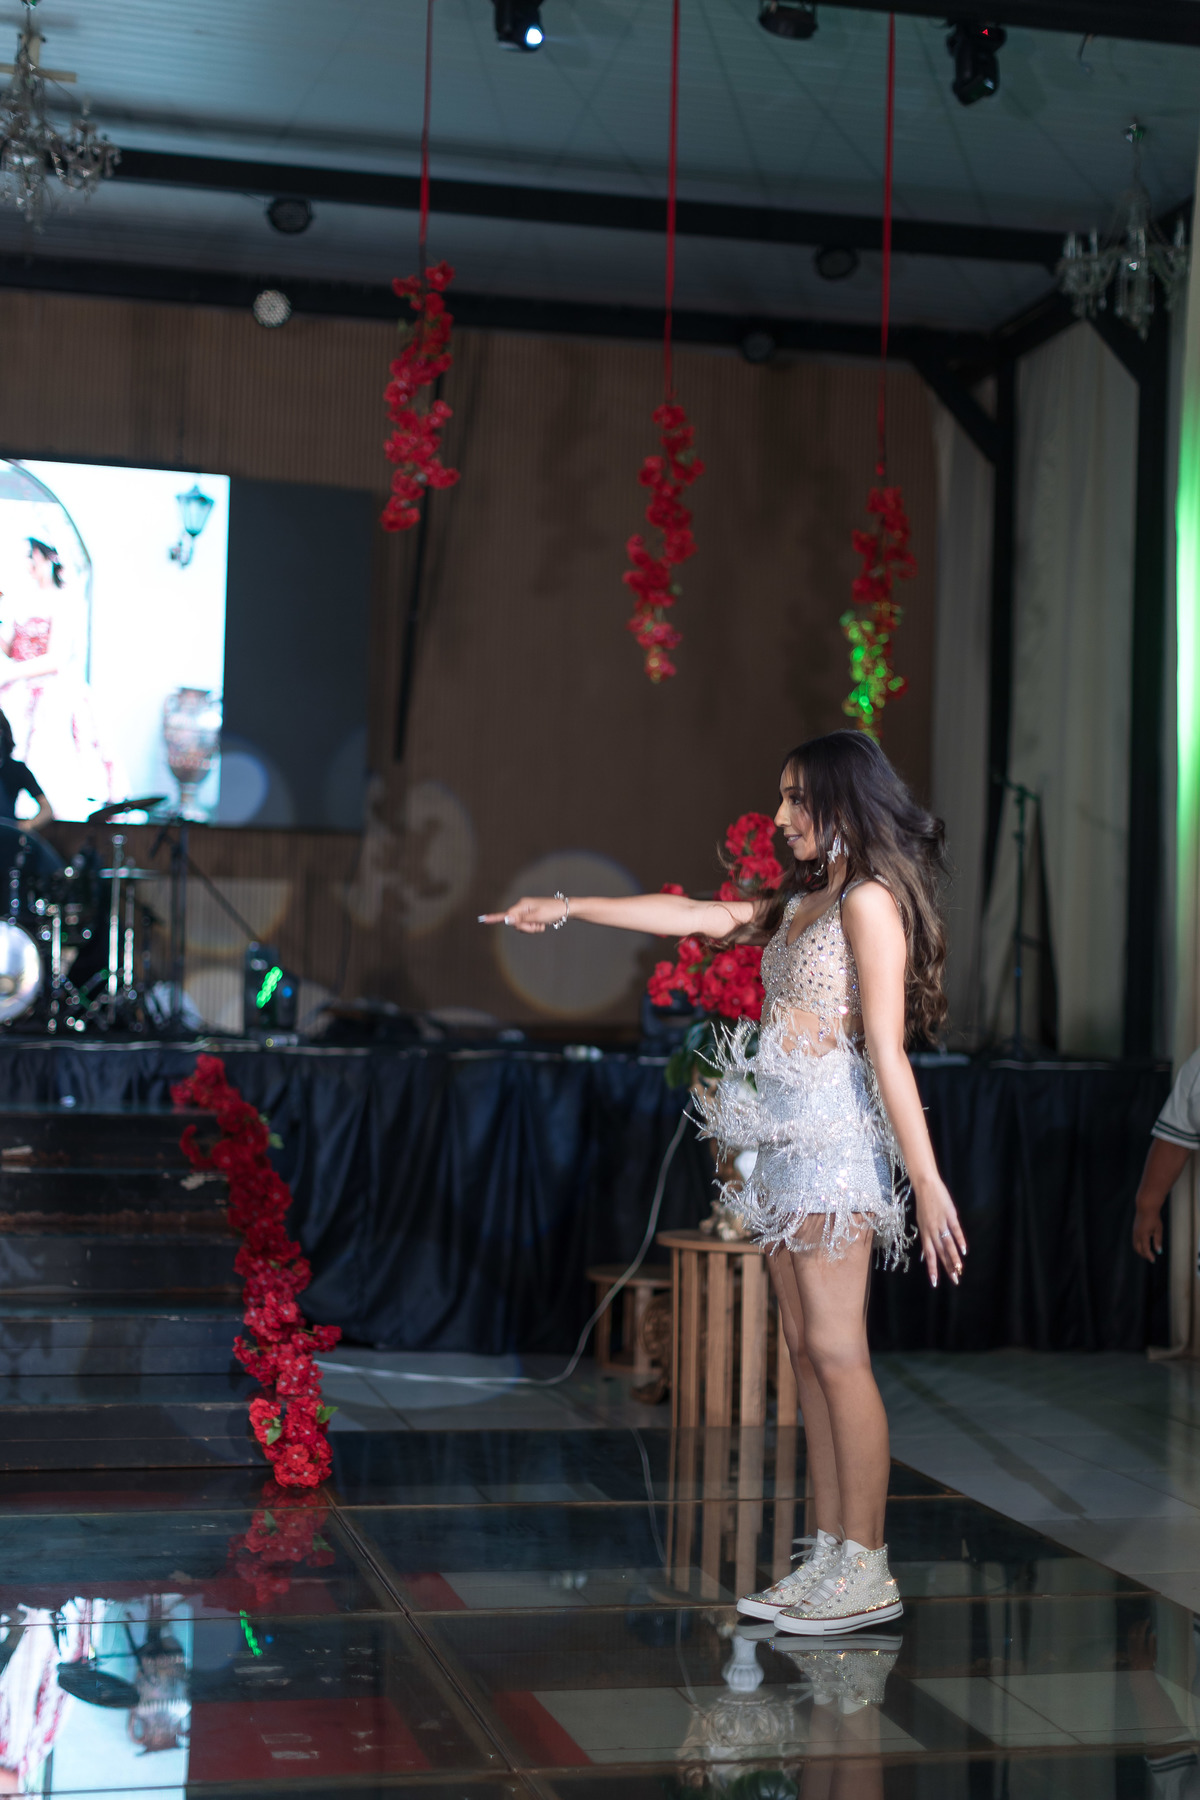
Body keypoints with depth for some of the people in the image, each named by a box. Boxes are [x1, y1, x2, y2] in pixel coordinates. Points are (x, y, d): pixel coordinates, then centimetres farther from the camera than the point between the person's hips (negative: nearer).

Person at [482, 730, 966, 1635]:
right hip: (788, 1141, 9)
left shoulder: (869, 901, -8)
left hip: (834, 1136, -9)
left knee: (837, 1349, -9)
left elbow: (887, 1049, -15)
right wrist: (567, 908, 26)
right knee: (807, 1349, 7)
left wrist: (927, 1179, -18)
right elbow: (689, 915, 24)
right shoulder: (803, 902, 18)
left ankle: (867, 1570, -4)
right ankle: (831, 1557, 10)